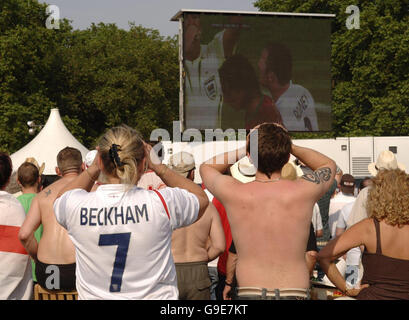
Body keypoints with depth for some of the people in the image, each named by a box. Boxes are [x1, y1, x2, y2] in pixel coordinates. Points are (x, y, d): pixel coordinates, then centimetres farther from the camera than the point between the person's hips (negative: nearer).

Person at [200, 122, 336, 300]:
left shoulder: (233, 193, -3)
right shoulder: (304, 191, -3)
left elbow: (206, 167, 21)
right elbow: (328, 165, 22)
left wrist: (241, 151, 14)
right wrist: (287, 146, 15)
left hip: (248, 293, 0)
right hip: (295, 293, 0)